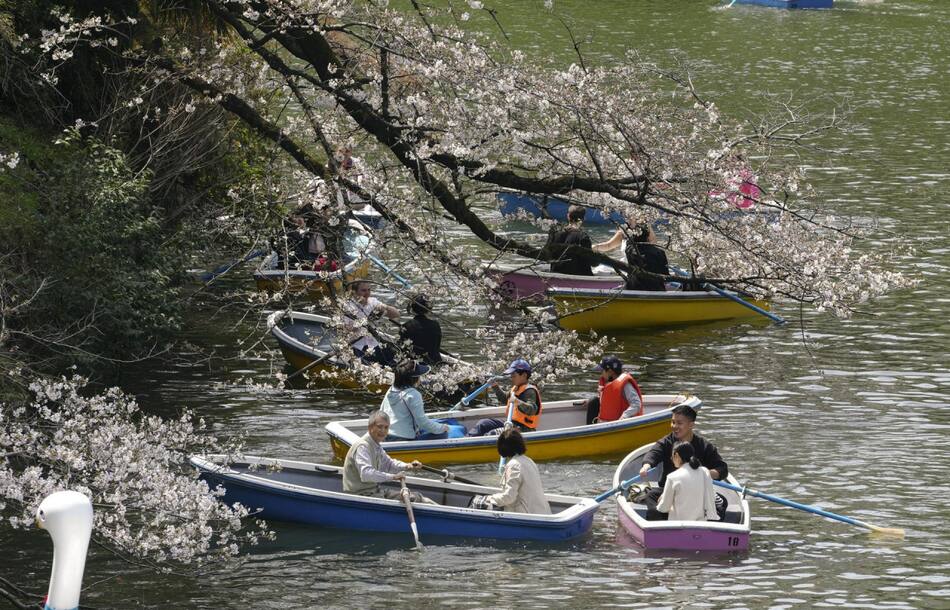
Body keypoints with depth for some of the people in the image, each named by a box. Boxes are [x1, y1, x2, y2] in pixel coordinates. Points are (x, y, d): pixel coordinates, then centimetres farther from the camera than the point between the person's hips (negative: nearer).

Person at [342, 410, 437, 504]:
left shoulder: (376, 446, 12)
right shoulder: (362, 446, -21)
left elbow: (388, 463, 30)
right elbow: (366, 474, -36)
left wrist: (407, 466, 11)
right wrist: (393, 477, -32)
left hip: (374, 490, 11)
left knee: (415, 496, 8)